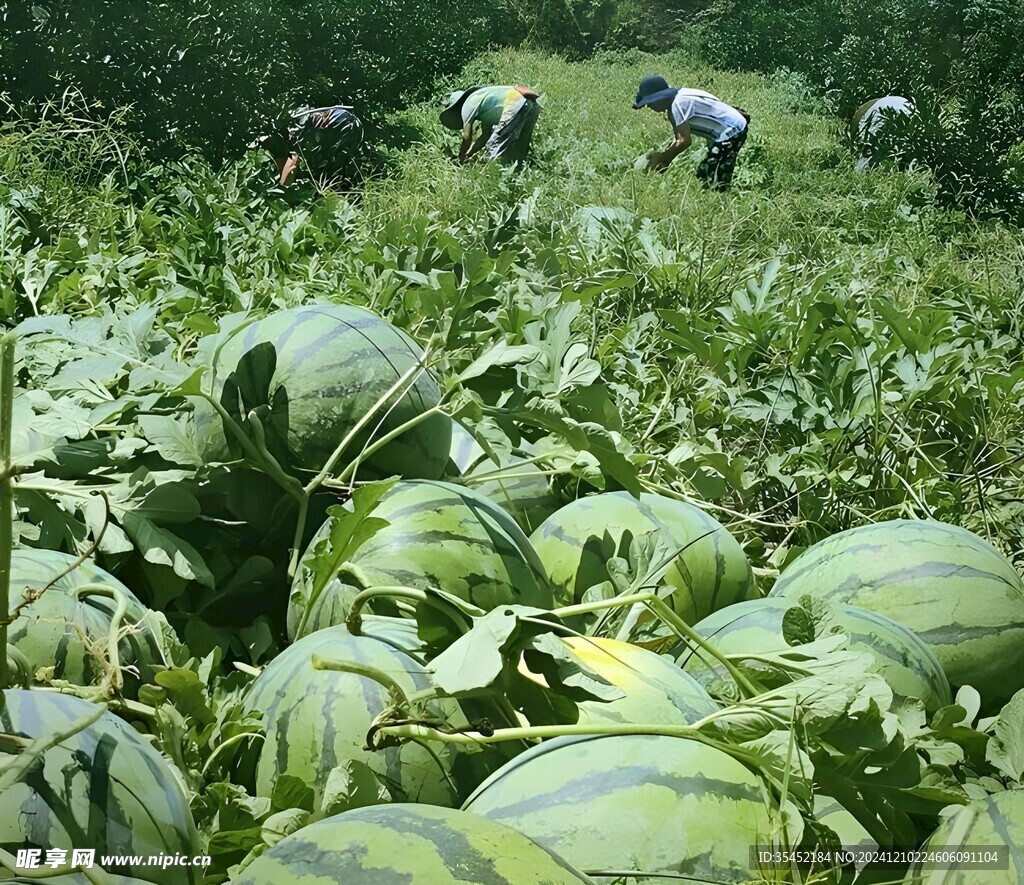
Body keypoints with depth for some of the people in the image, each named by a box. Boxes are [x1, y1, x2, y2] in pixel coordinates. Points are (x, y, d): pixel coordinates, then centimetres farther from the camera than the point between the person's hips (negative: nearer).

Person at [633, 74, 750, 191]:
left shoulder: (678, 103, -19)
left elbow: (685, 141, -23)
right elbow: (679, 139, 12)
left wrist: (661, 159, -12)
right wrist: (663, 157, 0)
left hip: (732, 131, -11)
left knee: (716, 183, -16)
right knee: (703, 174, 15)